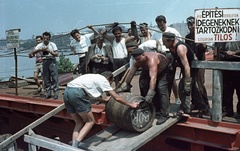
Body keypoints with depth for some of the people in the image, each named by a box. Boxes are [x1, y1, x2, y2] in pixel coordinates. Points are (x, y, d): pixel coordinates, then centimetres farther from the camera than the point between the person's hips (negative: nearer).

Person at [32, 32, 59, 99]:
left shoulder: (53, 44, 0)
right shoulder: (40, 45, 5)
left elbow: (56, 54, -7)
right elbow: (33, 52, -4)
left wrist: (49, 51, -20)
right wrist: (40, 50, -19)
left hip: (52, 61, -3)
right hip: (44, 62, 3)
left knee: (54, 78, -4)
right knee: (46, 78, 7)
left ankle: (56, 93, 1)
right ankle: (48, 93, 16)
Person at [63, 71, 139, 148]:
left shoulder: (94, 78, 32)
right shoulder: (103, 79, 10)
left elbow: (92, 95, 47)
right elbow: (117, 98, 7)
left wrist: (104, 99, 60)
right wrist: (130, 105, 18)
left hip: (67, 91, 8)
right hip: (77, 93, -8)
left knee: (79, 123, 18)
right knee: (90, 121, 6)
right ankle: (75, 146, -7)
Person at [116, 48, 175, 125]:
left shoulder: (151, 59, -42)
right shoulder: (137, 61, -18)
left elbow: (153, 78, -50)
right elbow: (130, 73, -10)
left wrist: (150, 95, -56)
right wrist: (123, 87, -10)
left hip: (166, 69, -8)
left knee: (162, 88, -24)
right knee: (143, 84, 3)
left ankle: (164, 114, -17)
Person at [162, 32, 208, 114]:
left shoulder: (180, 48, -36)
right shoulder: (171, 46, -10)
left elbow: (187, 67, -39)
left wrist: (187, 84, -39)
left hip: (191, 68, -10)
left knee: (183, 88, -14)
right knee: (193, 88, 20)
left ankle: (185, 110, -2)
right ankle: (203, 107, 34)